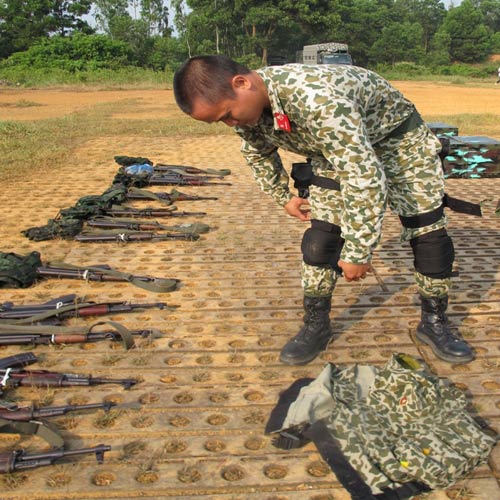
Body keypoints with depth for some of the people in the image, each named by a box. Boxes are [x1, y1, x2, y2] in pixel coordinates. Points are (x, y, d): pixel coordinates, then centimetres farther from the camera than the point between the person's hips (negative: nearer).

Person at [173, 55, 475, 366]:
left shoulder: (316, 98, -46)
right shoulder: (247, 107, -20)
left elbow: (364, 174, -44)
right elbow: (259, 153, 6)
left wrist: (358, 252, -36)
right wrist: (283, 197, 12)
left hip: (397, 135, -5)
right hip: (335, 148, 5)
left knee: (428, 232, -4)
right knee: (320, 239, -6)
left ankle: (435, 322, 15)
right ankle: (316, 327, 7)